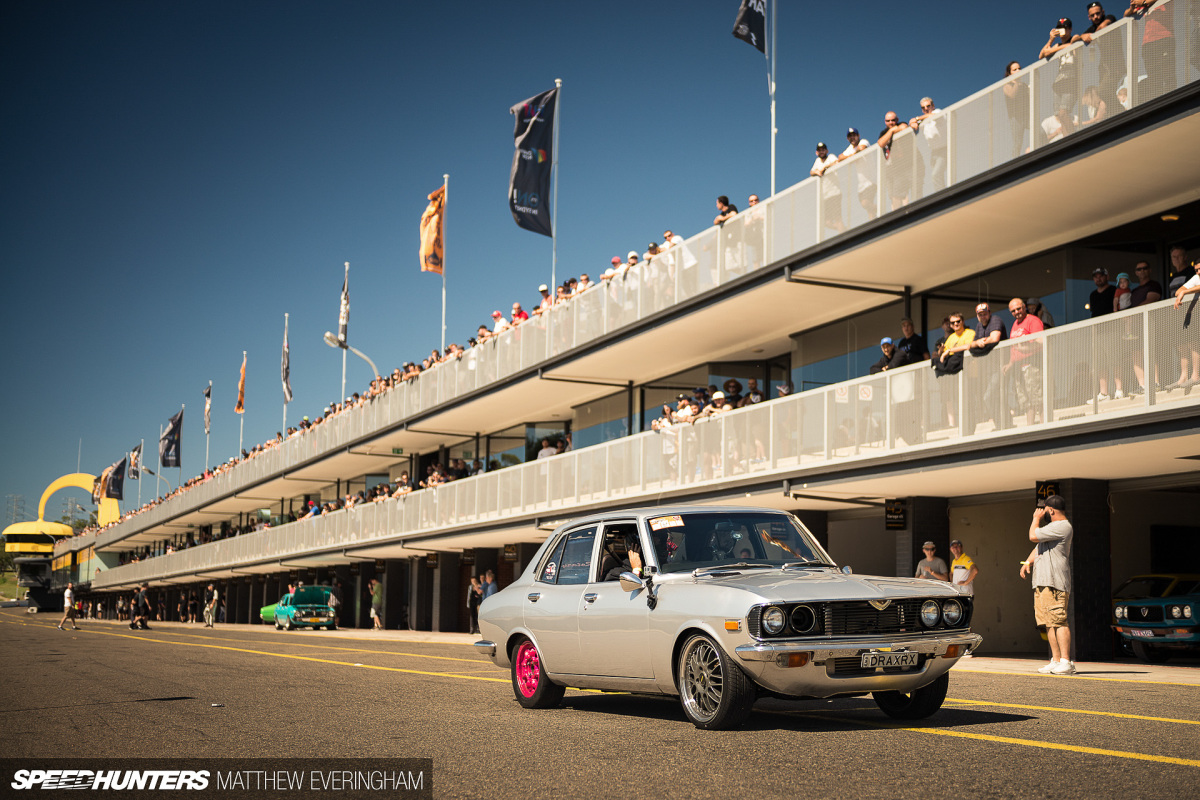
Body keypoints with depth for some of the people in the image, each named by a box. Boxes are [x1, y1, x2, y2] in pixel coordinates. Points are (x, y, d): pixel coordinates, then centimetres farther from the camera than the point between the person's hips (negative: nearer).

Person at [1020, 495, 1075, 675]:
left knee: (1059, 621, -14)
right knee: (1049, 622, 9)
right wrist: (1028, 562, 10)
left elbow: (1033, 536, -15)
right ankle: (1056, 660, 11)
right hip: (1042, 582, 11)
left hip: (1055, 582, -11)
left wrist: (1036, 518, 1)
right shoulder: (1053, 527, 24)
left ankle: (1066, 662, -16)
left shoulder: (1062, 526, -10)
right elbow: (1038, 547, 27)